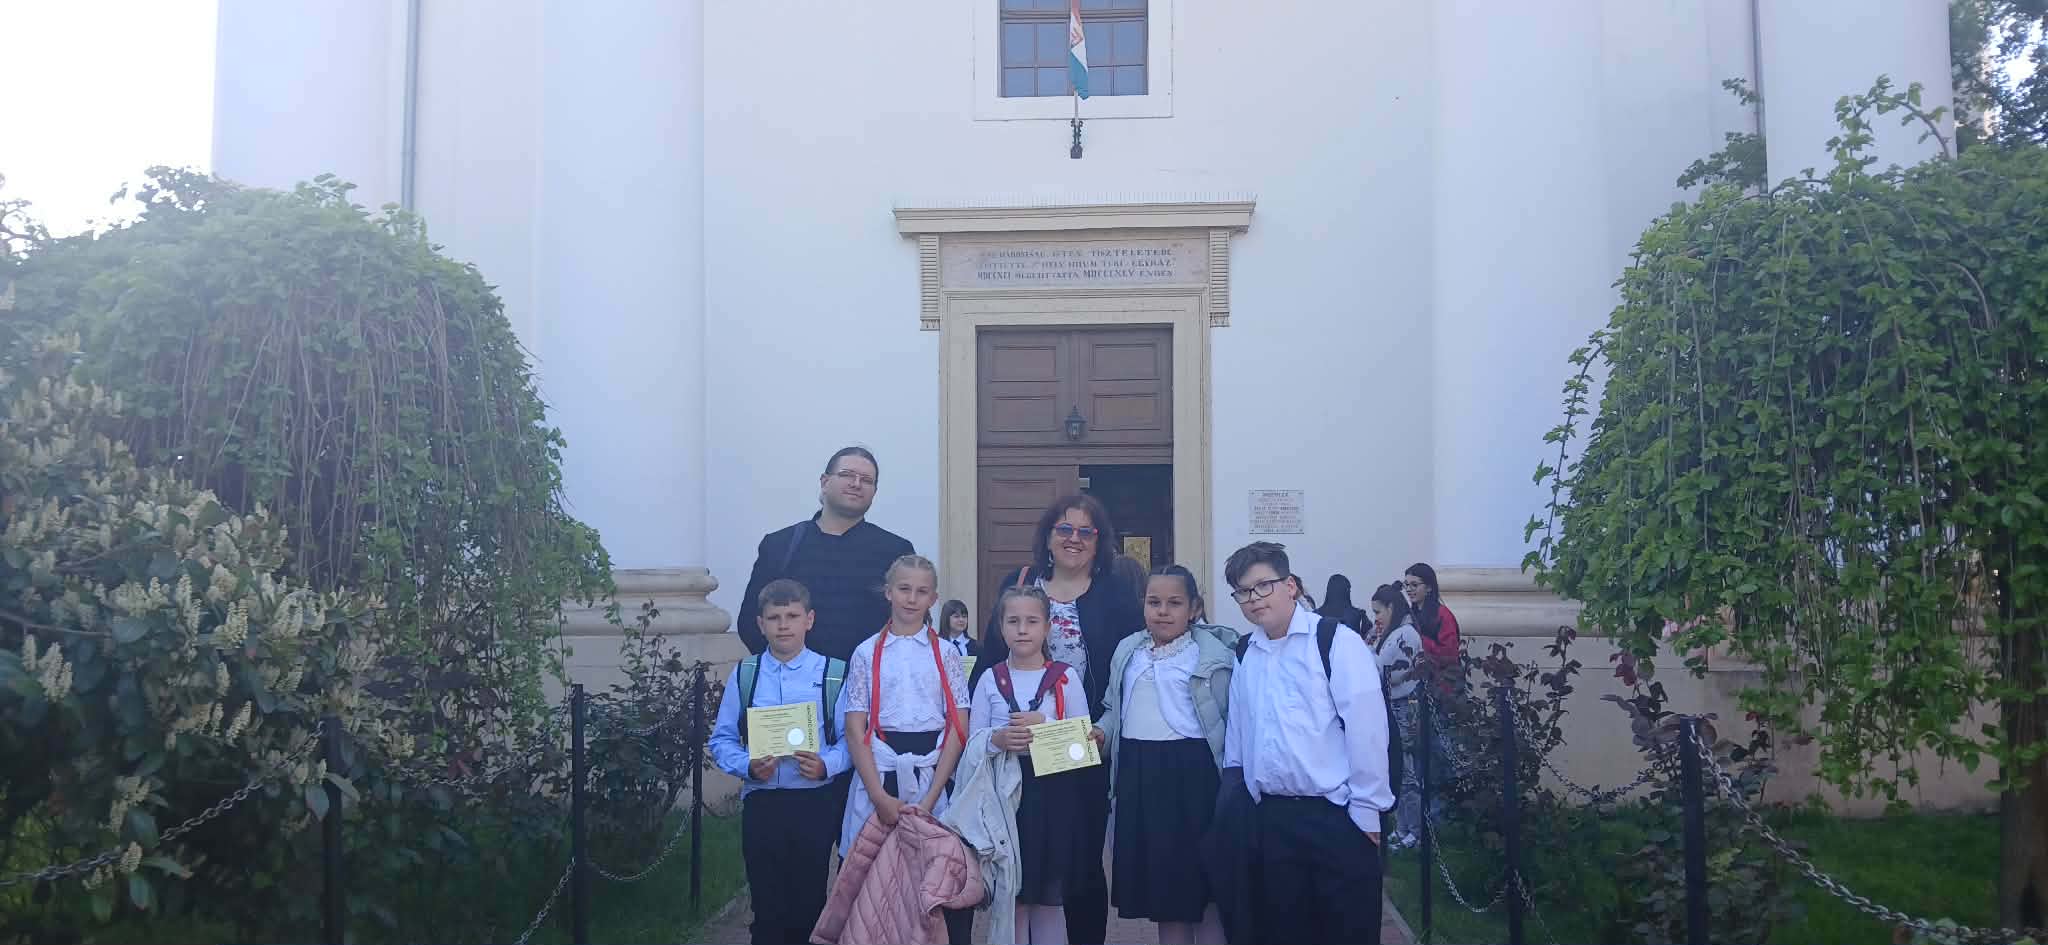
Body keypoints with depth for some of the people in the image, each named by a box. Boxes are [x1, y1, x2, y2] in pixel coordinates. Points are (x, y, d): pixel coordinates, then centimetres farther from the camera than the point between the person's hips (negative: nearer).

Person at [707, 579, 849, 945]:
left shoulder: (834, 674, 0)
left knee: (810, 904, 8)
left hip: (814, 804, -1)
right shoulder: (743, 675, 5)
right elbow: (722, 740, 4)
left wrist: (825, 765, -21)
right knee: (768, 908, 5)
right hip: (761, 804, 1)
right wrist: (749, 767, -14)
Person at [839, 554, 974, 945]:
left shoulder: (945, 654, 5)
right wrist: (881, 797, -10)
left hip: (933, 775, 0)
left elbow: (958, 731, 1)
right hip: (878, 775, 0)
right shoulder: (866, 653, 5)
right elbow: (856, 731, 1)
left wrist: (929, 798, -9)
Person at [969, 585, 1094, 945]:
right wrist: (998, 740, -16)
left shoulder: (1065, 677, 1)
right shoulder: (990, 679, 4)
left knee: (1050, 896, 6)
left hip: (1053, 793, -1)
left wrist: (1046, 726, -15)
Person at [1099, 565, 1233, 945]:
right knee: (1160, 884, 16)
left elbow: (1231, 719, -8)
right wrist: (1099, 732, 1)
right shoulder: (1127, 650, 11)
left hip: (1191, 774, -5)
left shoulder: (1213, 654, -6)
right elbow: (1113, 709, 20)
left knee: (1204, 886, 3)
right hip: (1137, 772, 5)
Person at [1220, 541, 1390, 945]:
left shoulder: (1336, 642, -8)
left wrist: (1366, 809, -10)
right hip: (1271, 818, 5)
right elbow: (1236, 732, 12)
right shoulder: (1245, 655, 10)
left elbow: (1366, 727, -10)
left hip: (1335, 816, -5)